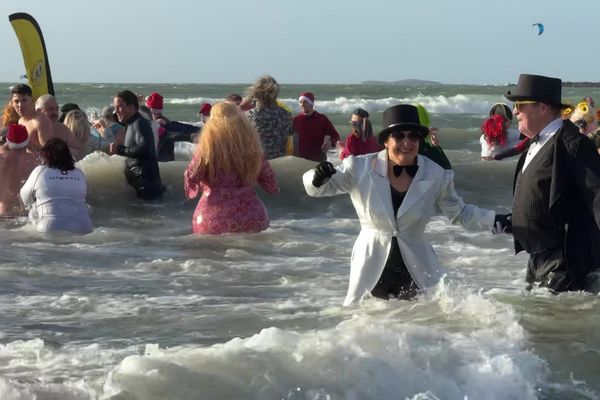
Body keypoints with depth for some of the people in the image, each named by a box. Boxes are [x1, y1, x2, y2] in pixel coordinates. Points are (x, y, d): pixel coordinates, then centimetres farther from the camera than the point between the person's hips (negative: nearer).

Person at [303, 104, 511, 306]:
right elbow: (317, 189, 0)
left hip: (416, 268, 1)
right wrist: (318, 178, -24)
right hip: (371, 270, -1)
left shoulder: (436, 176, -4)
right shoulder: (360, 168, -9)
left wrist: (495, 221, -4)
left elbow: (460, 213, 9)